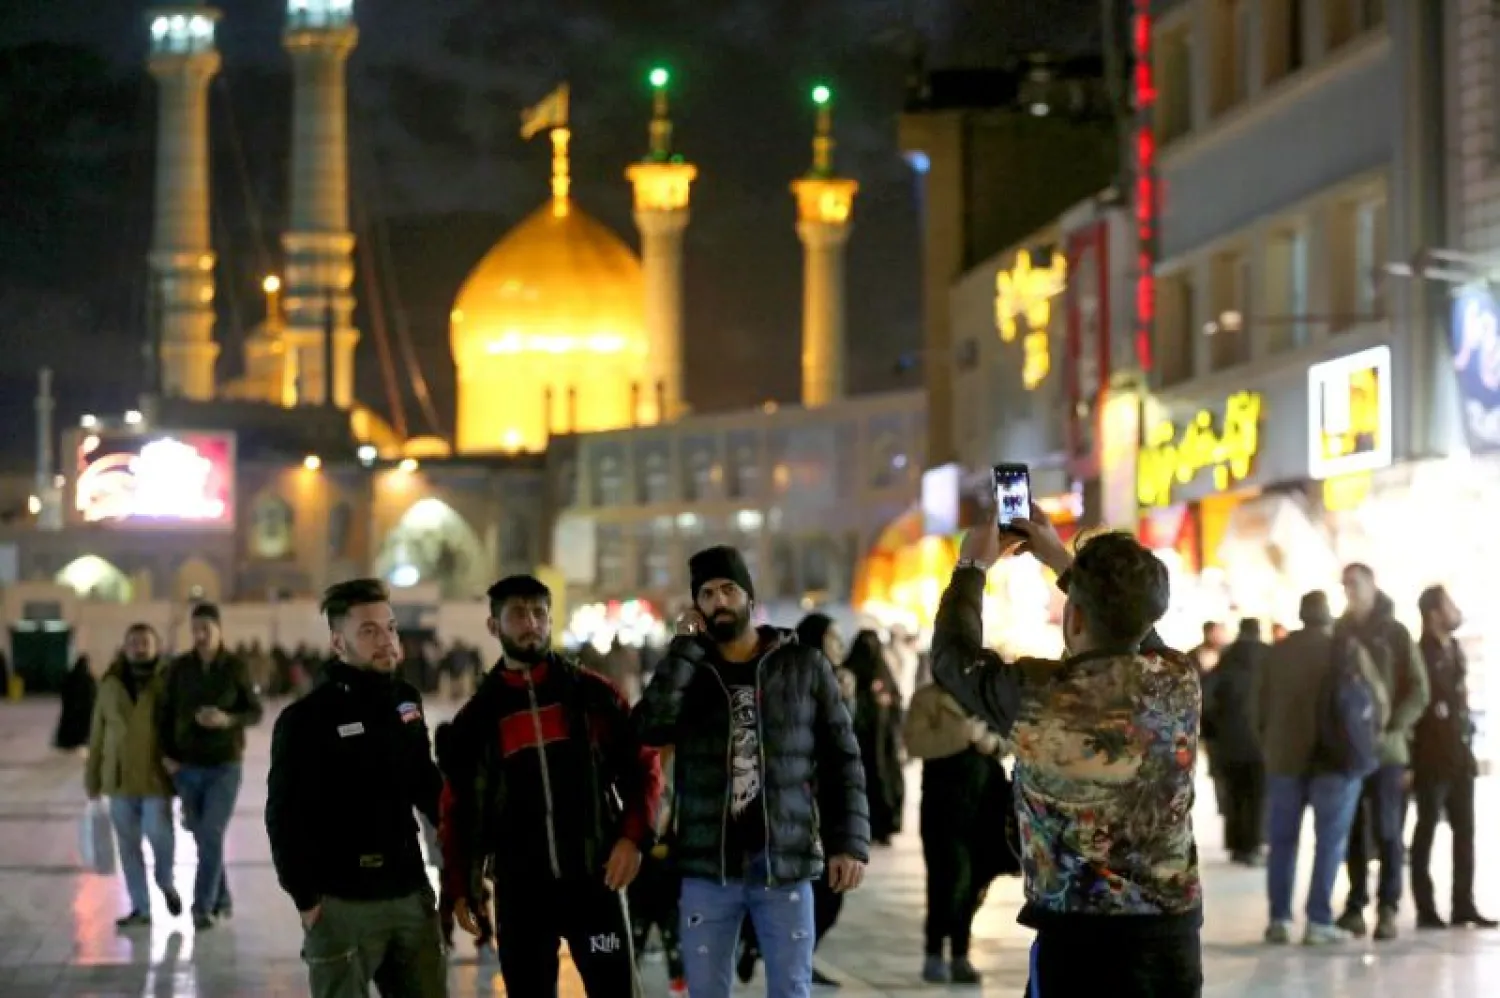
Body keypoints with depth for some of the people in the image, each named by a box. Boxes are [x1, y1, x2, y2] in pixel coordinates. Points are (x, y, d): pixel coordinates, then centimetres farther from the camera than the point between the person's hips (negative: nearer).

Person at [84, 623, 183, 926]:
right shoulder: (110, 686, 6)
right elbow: (97, 735, 10)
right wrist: (92, 777, 10)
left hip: (156, 778, -3)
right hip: (120, 779, 3)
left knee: (159, 833, -15)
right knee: (129, 845, 5)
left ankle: (166, 881, 15)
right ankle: (140, 908, 15)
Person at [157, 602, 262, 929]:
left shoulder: (235, 668, -4)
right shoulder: (178, 668, 0)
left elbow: (255, 712, 2)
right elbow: (163, 713, 6)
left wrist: (228, 720, -17)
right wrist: (166, 755, -4)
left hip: (224, 766, -3)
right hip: (186, 767, 3)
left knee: (211, 836, -10)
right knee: (203, 838, 10)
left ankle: (203, 907, -7)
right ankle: (222, 899, 24)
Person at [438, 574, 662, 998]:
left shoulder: (592, 694, 5)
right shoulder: (477, 716, 9)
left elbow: (642, 766, 5)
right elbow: (457, 809, 12)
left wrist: (634, 836, -10)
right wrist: (461, 888, 4)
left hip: (594, 879, -1)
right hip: (519, 889, 1)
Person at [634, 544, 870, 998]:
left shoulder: (805, 666, 4)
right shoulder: (688, 670, 8)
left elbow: (842, 759, 3)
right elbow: (651, 727, -12)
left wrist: (849, 841, -8)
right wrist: (686, 646, -9)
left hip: (784, 863, -2)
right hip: (708, 866, 2)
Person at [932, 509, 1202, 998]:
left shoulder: (1037, 696, -13)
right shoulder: (1180, 682, -2)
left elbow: (953, 655, 8)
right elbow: (1135, 631, 23)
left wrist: (972, 567, 23)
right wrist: (1063, 561, 31)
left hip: (1076, 935, -4)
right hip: (1173, 931, 4)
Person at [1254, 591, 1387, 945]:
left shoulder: (1277, 651, 7)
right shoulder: (1348, 649, -4)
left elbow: (1259, 704, 10)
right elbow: (1377, 700, -2)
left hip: (1285, 757, 3)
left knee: (1282, 840, 11)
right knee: (1330, 841, 1)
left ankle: (1279, 918, 7)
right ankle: (1319, 921, -4)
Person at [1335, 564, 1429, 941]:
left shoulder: (1394, 632, 2)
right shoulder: (1338, 633, 11)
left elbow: (1418, 690, -2)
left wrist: (1391, 726, -14)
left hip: (1384, 747, -3)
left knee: (1386, 831, -4)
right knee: (1353, 831, 5)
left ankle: (1388, 908, -1)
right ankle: (1356, 904, 10)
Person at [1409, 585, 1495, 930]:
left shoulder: (1455, 652, 14)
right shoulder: (1420, 655, -10)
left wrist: (1467, 743, 15)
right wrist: (1411, 761, -17)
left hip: (1459, 758, 7)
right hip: (1432, 759, -7)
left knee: (1464, 831, 7)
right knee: (1427, 831, -2)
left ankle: (1463, 905, 11)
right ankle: (1426, 909, 1)